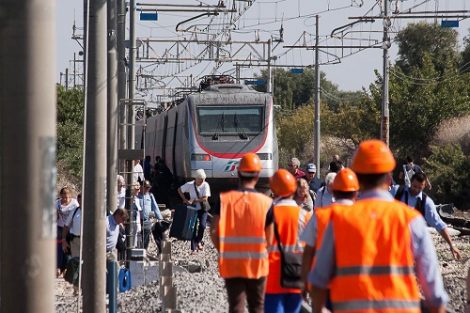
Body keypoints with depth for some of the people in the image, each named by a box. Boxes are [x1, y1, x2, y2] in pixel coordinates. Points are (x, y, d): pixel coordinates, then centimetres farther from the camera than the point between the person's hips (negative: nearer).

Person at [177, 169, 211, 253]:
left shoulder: (205, 185, -11)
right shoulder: (190, 185, -9)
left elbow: (205, 198, -16)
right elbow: (179, 190, 5)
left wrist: (194, 201, -18)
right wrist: (185, 200, -3)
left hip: (202, 209, -1)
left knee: (202, 226, -17)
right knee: (193, 228, 0)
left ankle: (198, 241, 11)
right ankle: (194, 248, 6)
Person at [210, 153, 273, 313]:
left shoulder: (224, 199, -5)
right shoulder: (266, 202, -7)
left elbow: (214, 232, -8)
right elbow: (269, 239, -7)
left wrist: (223, 252, 7)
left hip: (231, 264, 0)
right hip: (257, 265, 0)